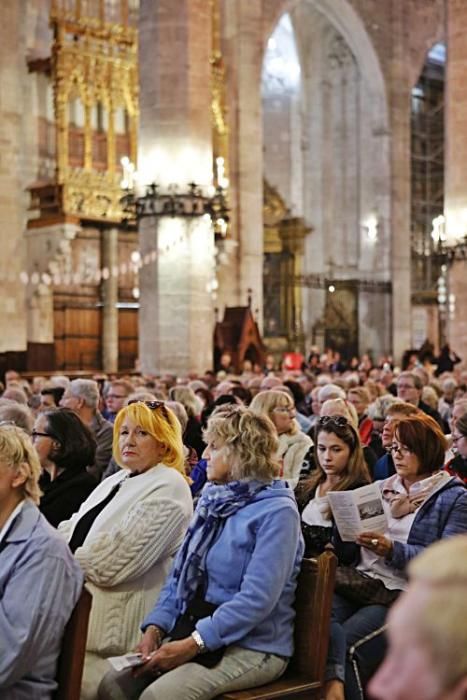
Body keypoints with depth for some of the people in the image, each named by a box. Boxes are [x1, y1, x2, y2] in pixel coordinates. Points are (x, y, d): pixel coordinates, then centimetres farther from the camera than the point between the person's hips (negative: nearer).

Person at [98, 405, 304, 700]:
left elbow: (257, 599, -22)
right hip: (193, 631, 7)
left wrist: (193, 644, -24)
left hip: (252, 645, -7)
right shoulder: (212, 500, 13)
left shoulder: (277, 512, -13)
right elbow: (180, 574, 14)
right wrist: (156, 627, -2)